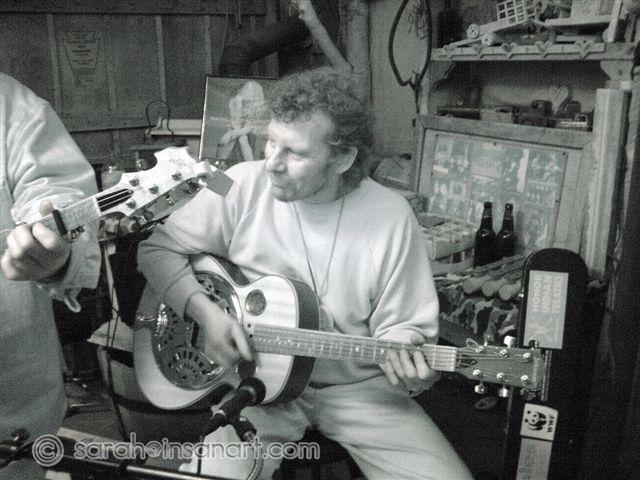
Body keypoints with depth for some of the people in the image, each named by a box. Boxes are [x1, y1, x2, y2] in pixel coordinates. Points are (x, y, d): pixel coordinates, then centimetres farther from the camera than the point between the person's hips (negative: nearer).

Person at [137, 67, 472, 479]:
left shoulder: (391, 216, -11)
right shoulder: (243, 186, -10)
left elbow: (402, 324, -3)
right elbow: (158, 249, -1)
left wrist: (405, 363, -25)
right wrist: (206, 312, -15)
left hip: (357, 387, 1)